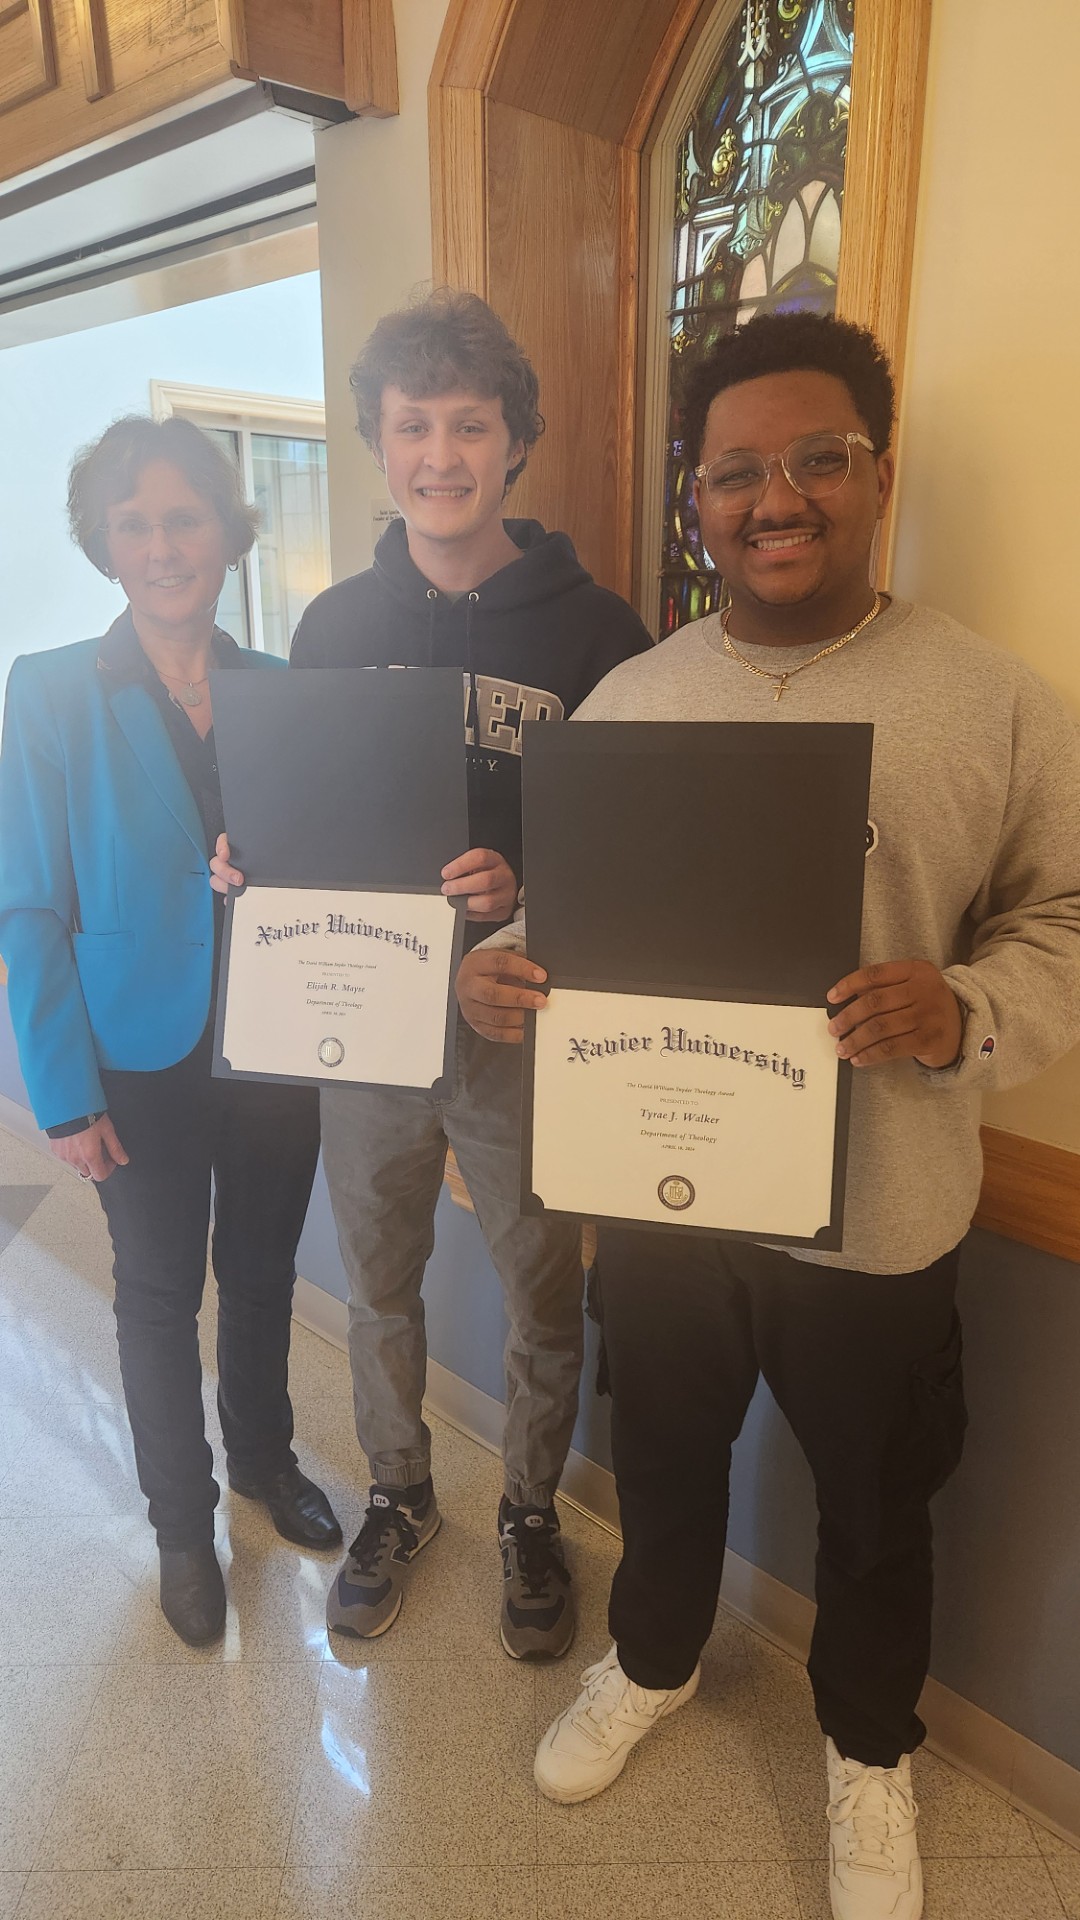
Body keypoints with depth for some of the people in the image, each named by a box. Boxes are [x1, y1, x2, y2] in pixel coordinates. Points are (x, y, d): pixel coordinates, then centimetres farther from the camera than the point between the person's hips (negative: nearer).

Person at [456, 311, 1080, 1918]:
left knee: (875, 1505, 21)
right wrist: (501, 972, -15)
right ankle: (652, 1661, 58)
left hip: (878, 1221, -2)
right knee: (664, 1456, 25)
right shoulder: (626, 699, 0)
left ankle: (870, 1745, 54)